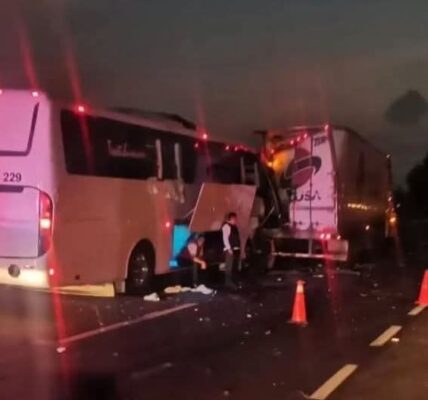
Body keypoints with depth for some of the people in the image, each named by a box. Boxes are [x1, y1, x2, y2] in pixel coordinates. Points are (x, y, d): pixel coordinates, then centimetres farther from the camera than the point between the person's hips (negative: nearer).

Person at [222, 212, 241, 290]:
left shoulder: (234, 226, 19)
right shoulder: (226, 226, -9)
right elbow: (225, 238, -16)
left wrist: (239, 248, 14)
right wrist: (229, 248, -22)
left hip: (236, 248, 10)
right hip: (230, 249, -10)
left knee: (235, 266, 12)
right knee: (230, 266, -12)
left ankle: (233, 282, 19)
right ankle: (228, 282, -10)